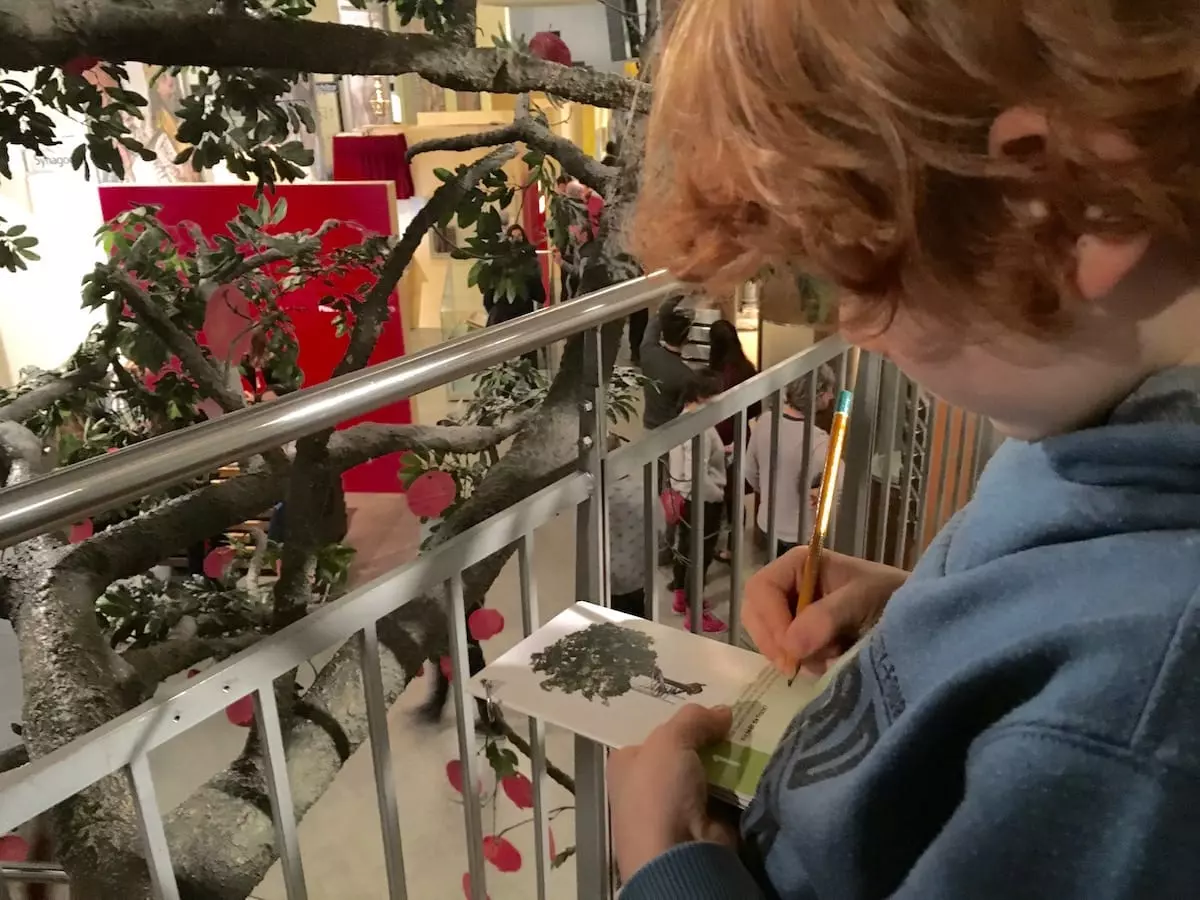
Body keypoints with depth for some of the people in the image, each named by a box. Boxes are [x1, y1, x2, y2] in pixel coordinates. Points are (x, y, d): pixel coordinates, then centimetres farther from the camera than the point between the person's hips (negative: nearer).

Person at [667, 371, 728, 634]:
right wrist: (718, 495, -17)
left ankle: (681, 598, 43)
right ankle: (695, 615, 20)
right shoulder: (700, 429, -30)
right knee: (699, 556, 5)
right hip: (702, 503, -10)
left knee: (685, 547, 24)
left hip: (685, 498, 10)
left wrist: (721, 452, 9)